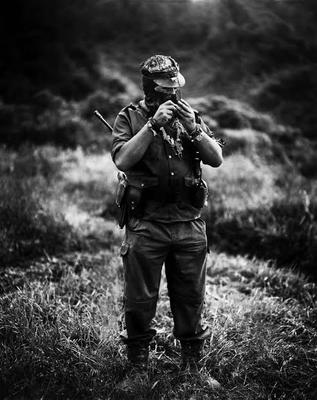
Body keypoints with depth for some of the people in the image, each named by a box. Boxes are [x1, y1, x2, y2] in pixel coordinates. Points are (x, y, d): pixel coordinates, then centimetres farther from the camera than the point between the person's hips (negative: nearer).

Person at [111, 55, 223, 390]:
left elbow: (216, 159, 2)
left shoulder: (190, 116, 10)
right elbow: (122, 160, -14)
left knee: (190, 299, 11)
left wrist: (193, 128, -12)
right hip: (146, 225, -3)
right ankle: (138, 369, 19)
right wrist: (154, 125, -18)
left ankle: (192, 366, 24)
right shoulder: (131, 117, 1)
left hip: (190, 225, 3)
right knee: (140, 302, 4)